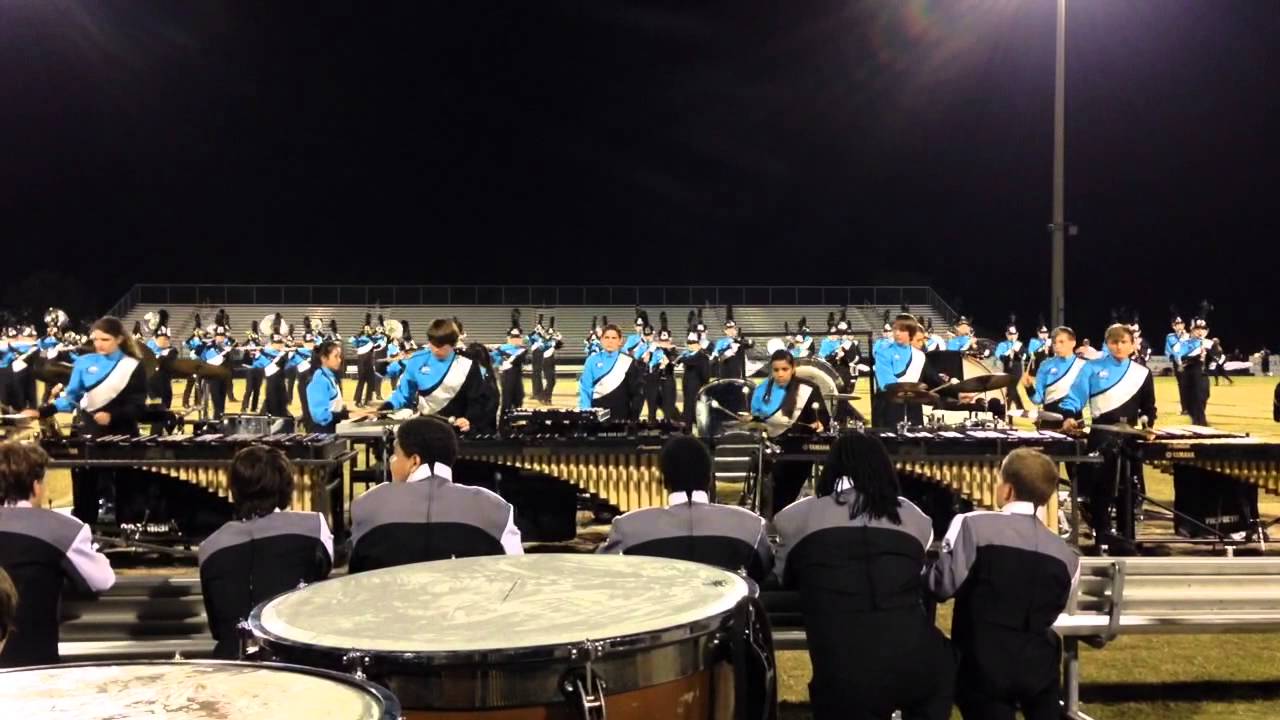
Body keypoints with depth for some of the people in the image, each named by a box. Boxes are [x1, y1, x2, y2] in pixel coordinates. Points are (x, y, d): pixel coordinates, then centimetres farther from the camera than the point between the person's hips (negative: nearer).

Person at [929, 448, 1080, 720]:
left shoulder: (973, 525, -13)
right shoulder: (1066, 557, 0)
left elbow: (943, 586, -14)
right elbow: (1054, 610, 11)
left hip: (985, 665, -3)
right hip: (1039, 666, 4)